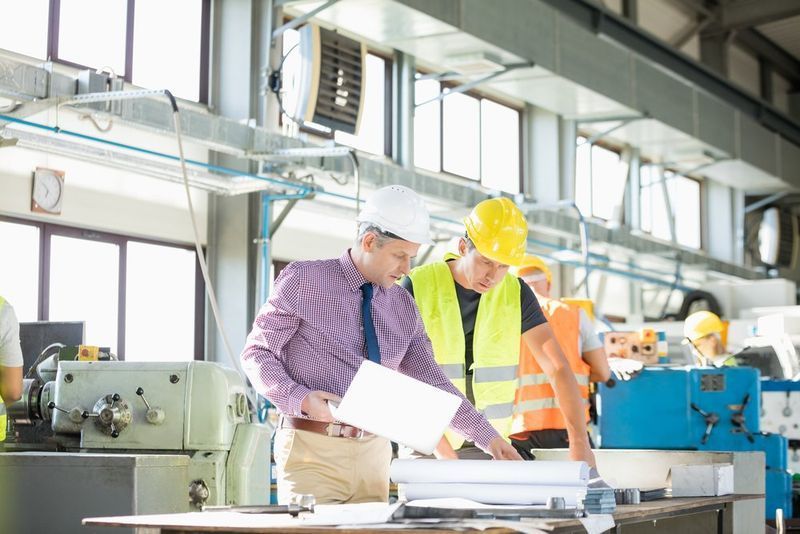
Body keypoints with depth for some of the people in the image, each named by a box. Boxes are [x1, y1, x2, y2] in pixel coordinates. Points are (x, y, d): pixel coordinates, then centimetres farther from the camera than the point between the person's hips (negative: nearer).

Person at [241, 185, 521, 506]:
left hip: (373, 454, 5)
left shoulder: (403, 306, 10)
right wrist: (300, 398, -20)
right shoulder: (304, 281, -4)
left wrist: (487, 437, 7)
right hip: (312, 449, -5)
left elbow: (430, 382, 14)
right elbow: (257, 353, -3)